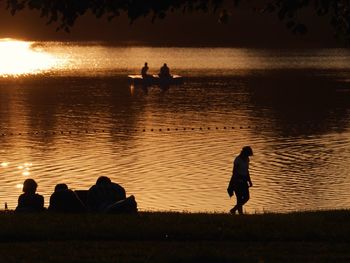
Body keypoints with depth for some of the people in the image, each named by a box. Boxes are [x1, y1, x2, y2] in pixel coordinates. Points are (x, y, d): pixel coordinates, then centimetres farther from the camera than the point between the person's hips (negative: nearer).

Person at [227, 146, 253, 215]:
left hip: (243, 180, 8)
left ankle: (233, 210, 13)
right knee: (240, 199, -8)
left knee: (246, 197, 2)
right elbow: (234, 171, -16)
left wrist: (249, 181, 15)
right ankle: (240, 213, -5)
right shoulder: (237, 159, -14)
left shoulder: (246, 159, 9)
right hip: (237, 180, -8)